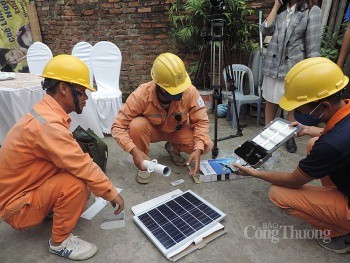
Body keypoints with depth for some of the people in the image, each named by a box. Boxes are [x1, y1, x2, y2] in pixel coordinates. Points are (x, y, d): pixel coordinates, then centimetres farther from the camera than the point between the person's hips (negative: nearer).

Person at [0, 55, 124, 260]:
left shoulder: (45, 112, -1)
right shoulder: (48, 126, -31)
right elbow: (84, 167, -29)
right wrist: (113, 194, -16)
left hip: (25, 188, 8)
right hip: (16, 206, -8)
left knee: (84, 172, -1)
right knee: (77, 182, -28)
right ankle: (60, 242, -7)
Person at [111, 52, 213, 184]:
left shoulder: (190, 92, -28)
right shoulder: (141, 95, -32)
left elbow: (201, 121, -19)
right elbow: (118, 126, -28)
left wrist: (198, 150, -35)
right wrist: (134, 150, -44)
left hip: (178, 130, 2)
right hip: (152, 130, -1)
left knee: (206, 146, -24)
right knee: (136, 125, -36)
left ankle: (174, 148, 9)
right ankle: (144, 165, -7)